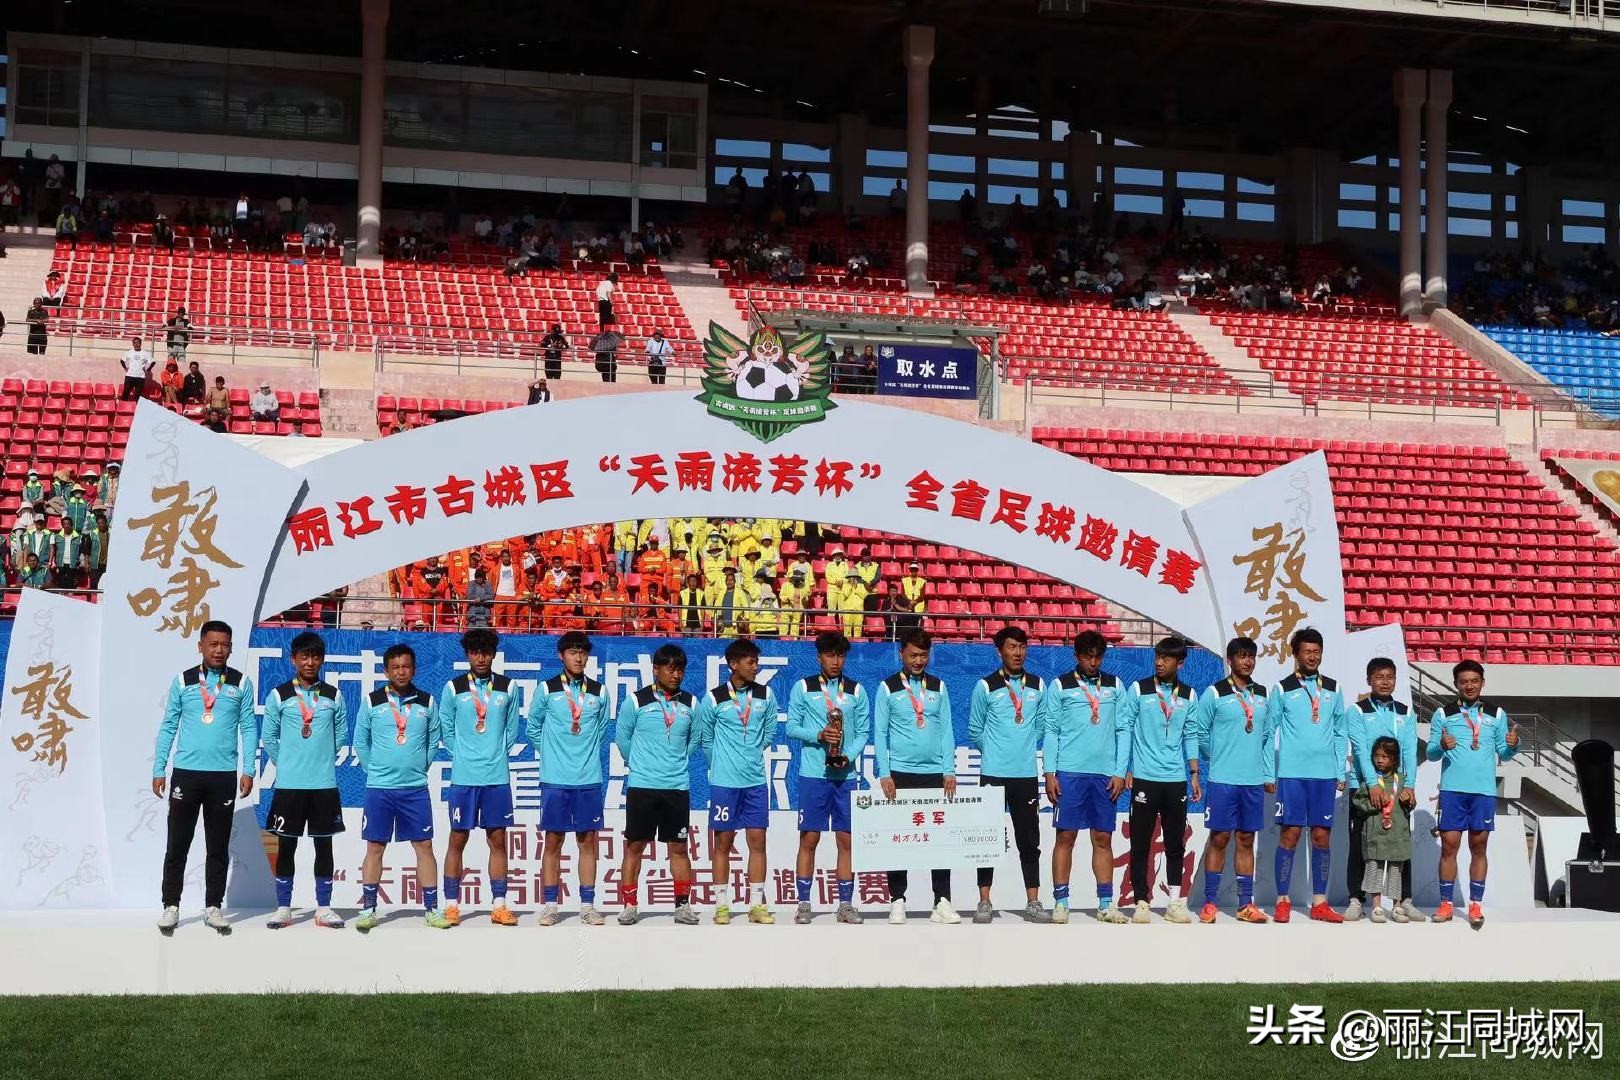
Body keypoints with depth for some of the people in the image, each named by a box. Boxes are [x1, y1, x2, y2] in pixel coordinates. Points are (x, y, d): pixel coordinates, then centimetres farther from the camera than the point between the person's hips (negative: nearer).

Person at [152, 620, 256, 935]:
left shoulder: (241, 684, 4)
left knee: (219, 847, 7)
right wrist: (158, 770, 2)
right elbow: (168, 727, 5)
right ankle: (171, 906, 12)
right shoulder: (182, 681, 3)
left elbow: (248, 728, 5)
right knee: (177, 845, 3)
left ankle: (213, 907, 16)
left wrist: (248, 770, -2)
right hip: (186, 773, 0)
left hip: (224, 776, 0)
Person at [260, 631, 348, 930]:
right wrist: (286, 765, 3)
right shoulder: (279, 696, 0)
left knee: (324, 844, 5)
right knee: (286, 845, 4)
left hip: (325, 784, 1)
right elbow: (269, 737, 5)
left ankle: (323, 909, 12)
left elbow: (341, 736, 11)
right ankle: (283, 909, 11)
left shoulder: (334, 696, 4)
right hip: (289, 784, -1)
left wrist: (324, 762, 6)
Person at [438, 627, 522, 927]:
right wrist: (461, 757, 2)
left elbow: (513, 728, 11)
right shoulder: (453, 688, 1)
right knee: (458, 840, 2)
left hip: (498, 777, 1)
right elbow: (446, 729, 7)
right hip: (463, 777, -1)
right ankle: (452, 905, 9)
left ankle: (499, 905, 10)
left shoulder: (506, 688, 5)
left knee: (498, 840, 5)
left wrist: (499, 755, 4)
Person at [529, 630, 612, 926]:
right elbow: (533, 727, 10)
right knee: (553, 841, 2)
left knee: (588, 841, 4)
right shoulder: (547, 689, 0)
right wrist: (550, 753, 10)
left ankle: (587, 906, 10)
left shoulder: (598, 692, 6)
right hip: (554, 779, -2)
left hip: (589, 779, 2)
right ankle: (550, 905, 8)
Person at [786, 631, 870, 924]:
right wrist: (819, 735, -14)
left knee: (847, 839, 3)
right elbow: (791, 726, 2)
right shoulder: (803, 687, 4)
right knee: (809, 838, -1)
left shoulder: (856, 690, 9)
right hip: (813, 774, -2)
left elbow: (864, 732, 7)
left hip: (846, 774, 2)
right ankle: (803, 904, 4)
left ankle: (846, 904, 9)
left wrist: (849, 755, -10)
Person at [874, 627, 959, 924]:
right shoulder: (888, 688, 2)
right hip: (900, 774, -2)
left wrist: (949, 771, 0)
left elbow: (946, 730, 8)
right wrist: (884, 773, -8)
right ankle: (897, 901, 7)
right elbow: (880, 733, 0)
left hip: (934, 774, 2)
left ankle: (942, 902, 5)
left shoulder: (938, 687, 10)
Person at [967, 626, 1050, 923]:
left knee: (1029, 840, 5)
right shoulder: (986, 686, -2)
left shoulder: (1037, 686, 7)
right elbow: (975, 731, 5)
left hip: (1026, 774, 3)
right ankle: (984, 903, 6)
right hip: (993, 773, -3)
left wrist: (1025, 748, 9)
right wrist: (995, 752, 10)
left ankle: (1033, 903, 10)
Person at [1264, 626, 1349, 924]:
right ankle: (1282, 902, 4)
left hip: (1325, 775, 3)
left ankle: (1319, 903, 11)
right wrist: (1269, 774, -1)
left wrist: (1341, 773, 7)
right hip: (1291, 773, -3)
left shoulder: (1333, 689, 10)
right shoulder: (1282, 689, 2)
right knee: (1290, 835, -3)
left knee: (1322, 836, 4)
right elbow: (1269, 733, 3)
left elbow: (1340, 733, 12)